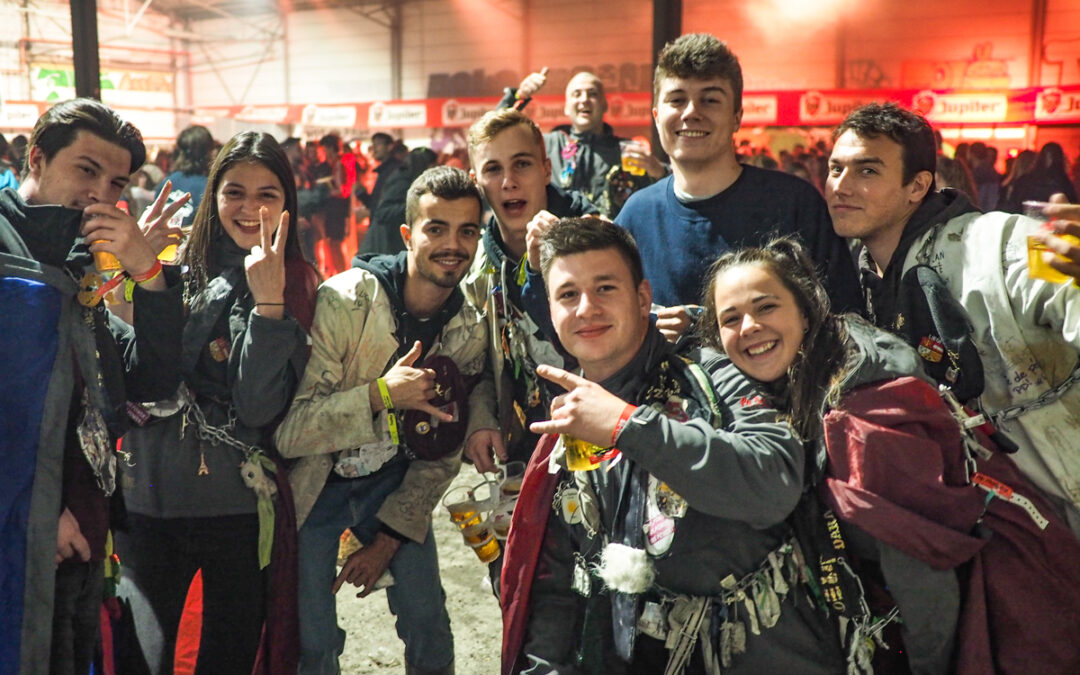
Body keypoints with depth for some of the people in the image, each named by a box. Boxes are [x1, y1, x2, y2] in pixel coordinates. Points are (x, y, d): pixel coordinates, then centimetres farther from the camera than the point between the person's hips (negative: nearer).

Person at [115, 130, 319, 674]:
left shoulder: (298, 289, -3)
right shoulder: (175, 267, 3)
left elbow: (259, 408, -14)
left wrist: (268, 301, -22)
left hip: (241, 508, -1)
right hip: (149, 498, 1)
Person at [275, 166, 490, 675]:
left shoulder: (471, 332, -10)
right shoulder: (342, 303, -24)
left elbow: (442, 454, -1)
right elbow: (287, 431, -27)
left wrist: (390, 538, -2)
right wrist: (381, 394, -38)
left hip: (394, 484, 4)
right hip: (315, 483, -3)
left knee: (429, 629, 6)